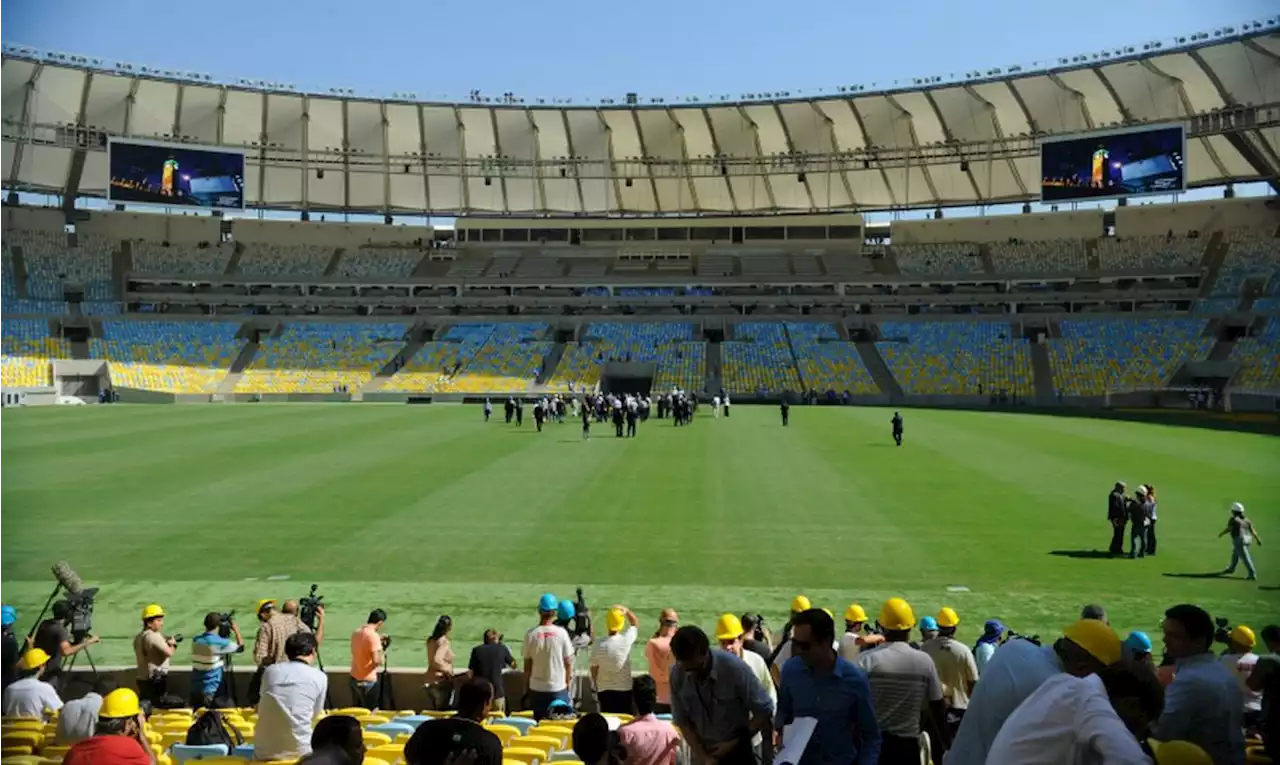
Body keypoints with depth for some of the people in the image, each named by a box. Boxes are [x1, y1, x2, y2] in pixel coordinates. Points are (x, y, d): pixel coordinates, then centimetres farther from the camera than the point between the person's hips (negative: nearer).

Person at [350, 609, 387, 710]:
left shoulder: (356, 633, 4)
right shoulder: (373, 636, -20)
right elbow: (376, 661, -26)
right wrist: (383, 659, -6)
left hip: (353, 678, 8)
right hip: (367, 681, -8)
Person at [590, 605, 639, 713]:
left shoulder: (598, 645, -12)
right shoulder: (626, 640, -13)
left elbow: (594, 668, -2)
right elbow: (635, 623, 6)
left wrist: (596, 686, 12)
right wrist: (626, 610, -2)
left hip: (604, 690, 1)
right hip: (624, 689, -1)